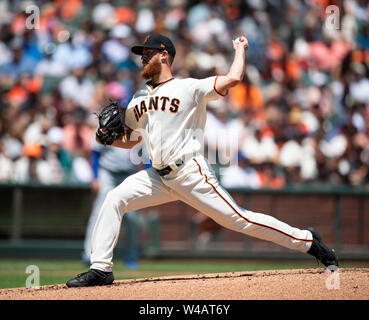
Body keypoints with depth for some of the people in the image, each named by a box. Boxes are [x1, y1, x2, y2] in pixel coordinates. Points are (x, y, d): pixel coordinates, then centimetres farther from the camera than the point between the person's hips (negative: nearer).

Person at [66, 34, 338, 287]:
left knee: (239, 219, -9)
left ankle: (307, 241, 3)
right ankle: (101, 269, -6)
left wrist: (240, 49, 6)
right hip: (159, 177, 6)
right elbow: (130, 141, 27)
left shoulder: (189, 88, 0)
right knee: (115, 200, -9)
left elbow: (233, 79, -11)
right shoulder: (138, 100, 19)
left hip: (191, 172, -6)